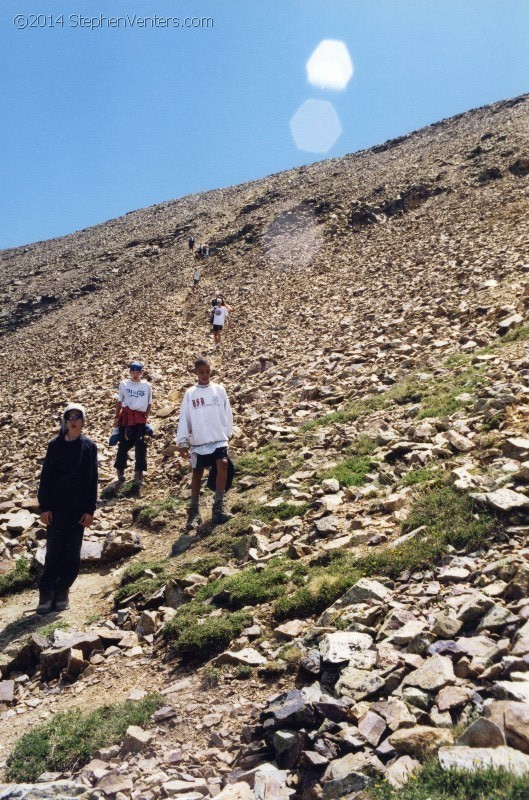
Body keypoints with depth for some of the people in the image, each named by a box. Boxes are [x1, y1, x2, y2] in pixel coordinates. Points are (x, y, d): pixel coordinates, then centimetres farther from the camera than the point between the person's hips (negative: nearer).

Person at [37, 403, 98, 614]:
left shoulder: (89, 446, 1)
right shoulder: (55, 445, 1)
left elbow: (93, 480, 2)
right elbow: (45, 477, 2)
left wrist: (90, 510, -2)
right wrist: (44, 507, -4)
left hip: (79, 509, 1)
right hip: (56, 508, -1)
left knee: (72, 553, 6)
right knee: (53, 551, 0)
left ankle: (62, 591, 19)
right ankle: (46, 592, 10)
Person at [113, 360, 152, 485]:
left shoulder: (147, 386, 6)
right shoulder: (124, 384, 5)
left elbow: (149, 404, 11)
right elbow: (119, 402, 10)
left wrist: (146, 418, 3)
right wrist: (116, 417, 9)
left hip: (140, 417, 0)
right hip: (126, 415, 0)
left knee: (140, 444, -8)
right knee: (124, 443, 4)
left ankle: (139, 472, 1)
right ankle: (120, 470, 22)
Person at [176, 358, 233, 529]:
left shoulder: (219, 389, 4)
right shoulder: (190, 393, 4)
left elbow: (227, 413, 7)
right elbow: (184, 418, 2)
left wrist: (227, 433, 4)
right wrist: (182, 441, -2)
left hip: (219, 439, -1)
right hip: (198, 441, 1)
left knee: (223, 464, -22)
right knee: (197, 474, 7)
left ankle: (218, 508, -16)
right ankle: (194, 512, 18)